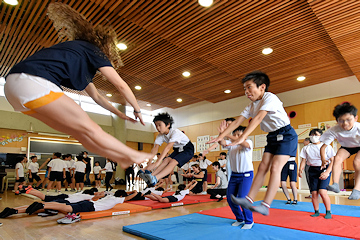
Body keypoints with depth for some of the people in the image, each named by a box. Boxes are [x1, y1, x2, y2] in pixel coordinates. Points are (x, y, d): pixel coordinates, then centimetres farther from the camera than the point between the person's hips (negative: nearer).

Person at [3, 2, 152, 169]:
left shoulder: (81, 51, 30)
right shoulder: (95, 50, 6)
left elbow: (96, 97, 34)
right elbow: (121, 85, 2)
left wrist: (119, 114, 36)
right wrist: (137, 110, 15)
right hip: (34, 82, -9)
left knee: (81, 132, 4)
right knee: (89, 128, -8)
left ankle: (124, 159, 7)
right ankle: (134, 156, -1)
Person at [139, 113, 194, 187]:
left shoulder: (175, 132, -32)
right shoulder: (160, 136, -10)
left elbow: (168, 148, -42)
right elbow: (155, 149, -21)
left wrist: (157, 163, -49)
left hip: (188, 149, -7)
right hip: (177, 150, 7)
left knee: (173, 161, -30)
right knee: (166, 159, -21)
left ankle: (155, 179, -48)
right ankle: (150, 176, -36)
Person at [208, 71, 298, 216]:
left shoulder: (270, 98, -20)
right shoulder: (252, 105, 4)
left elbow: (258, 118, -34)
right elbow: (237, 121, -3)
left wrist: (242, 138, -43)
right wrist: (221, 136, -11)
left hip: (286, 135, -7)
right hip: (272, 137, 8)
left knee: (275, 168, -17)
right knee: (262, 167, 0)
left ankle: (266, 205, -18)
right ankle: (249, 199, -2)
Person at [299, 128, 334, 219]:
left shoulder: (326, 147, 1)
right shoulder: (306, 148, 10)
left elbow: (332, 161, -3)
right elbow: (303, 160, 8)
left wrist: (327, 172, -16)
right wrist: (300, 170, -10)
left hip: (324, 169, -3)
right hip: (312, 170, 3)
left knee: (322, 191, -16)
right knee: (314, 192, -2)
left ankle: (328, 212, 3)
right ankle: (316, 212, 15)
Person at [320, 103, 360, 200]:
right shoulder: (334, 131, -32)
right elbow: (323, 147, -28)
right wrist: (323, 158, -37)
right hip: (346, 147, 2)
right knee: (337, 158, -23)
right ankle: (335, 185, -26)